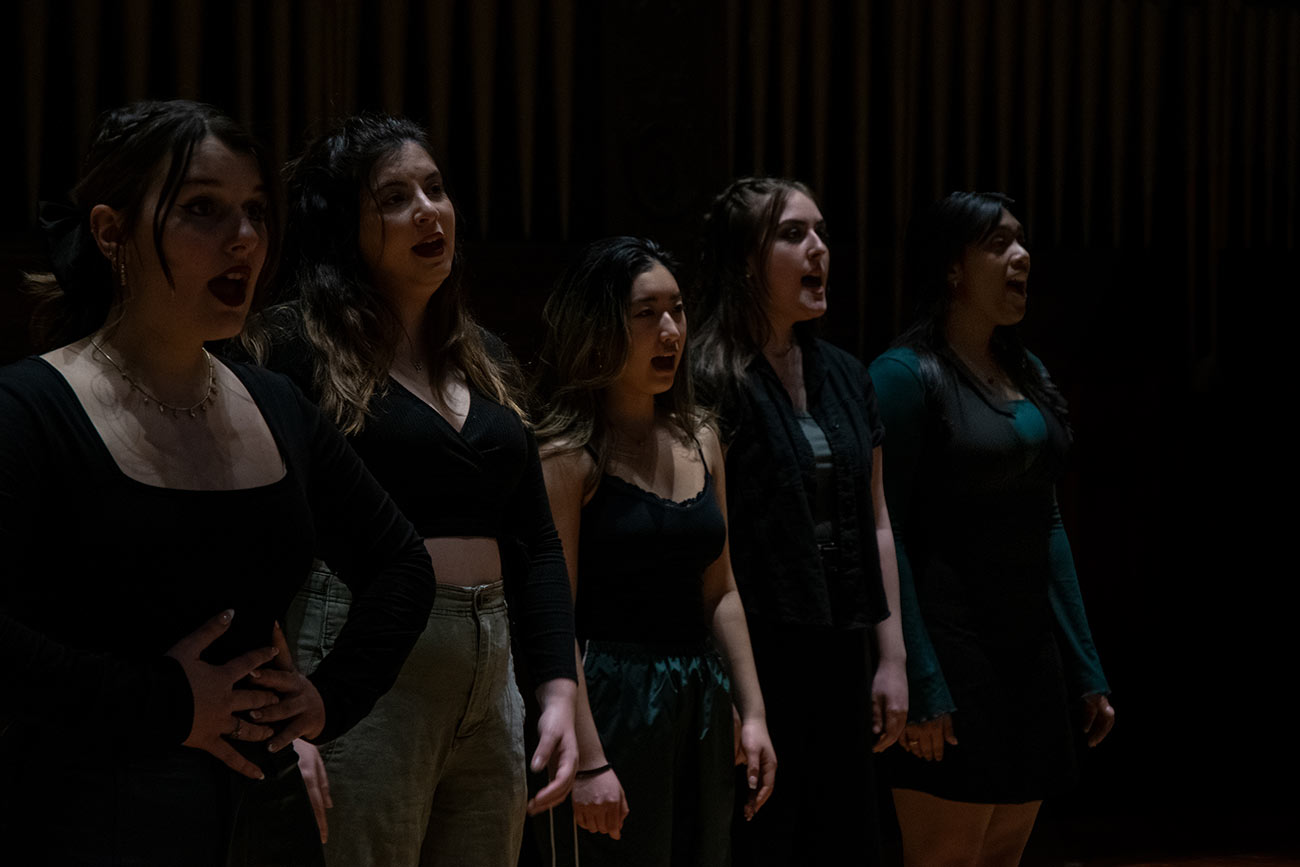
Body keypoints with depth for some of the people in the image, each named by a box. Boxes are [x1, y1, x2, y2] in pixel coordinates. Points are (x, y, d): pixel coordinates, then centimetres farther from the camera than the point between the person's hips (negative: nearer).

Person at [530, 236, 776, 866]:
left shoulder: (700, 442, 11)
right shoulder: (567, 453, -9)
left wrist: (752, 713, 10)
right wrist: (588, 761, -19)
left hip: (702, 705, 7)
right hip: (613, 701, -7)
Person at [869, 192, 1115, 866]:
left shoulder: (1027, 372, 13)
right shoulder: (906, 374, -10)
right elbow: (886, 537, -15)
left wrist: (1086, 668, 13)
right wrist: (919, 685, -19)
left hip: (1031, 648, 8)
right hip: (953, 650, -7)